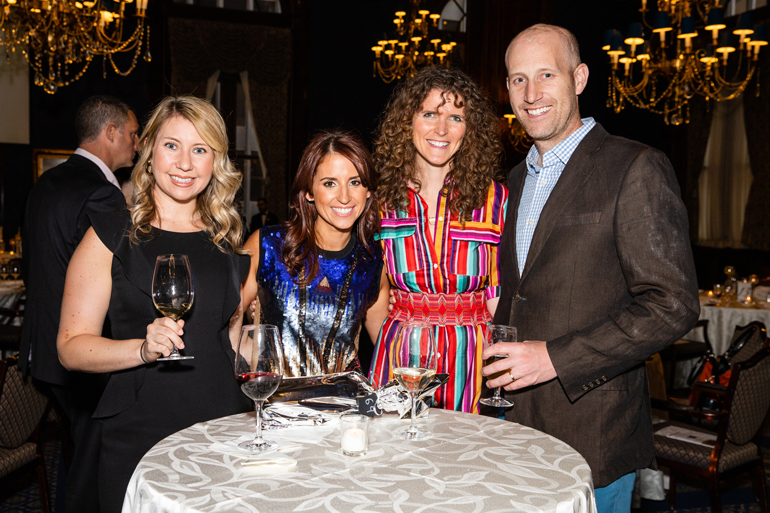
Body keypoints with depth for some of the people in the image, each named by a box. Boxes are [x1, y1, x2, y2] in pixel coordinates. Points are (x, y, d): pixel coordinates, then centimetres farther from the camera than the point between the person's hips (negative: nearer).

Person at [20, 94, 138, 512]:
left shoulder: (45, 184, 10)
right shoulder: (101, 195, -21)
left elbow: (29, 268, 16)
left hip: (43, 347, 10)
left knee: (85, 448, 22)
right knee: (94, 452, 4)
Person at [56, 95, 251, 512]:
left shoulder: (226, 242, 9)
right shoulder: (112, 236, -3)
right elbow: (71, 347, -7)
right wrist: (144, 349, -22)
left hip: (225, 427, 4)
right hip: (138, 438, -3)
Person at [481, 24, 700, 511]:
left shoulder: (636, 169, -11)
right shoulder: (517, 180, 13)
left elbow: (674, 304, -17)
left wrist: (556, 358, -20)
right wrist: (497, 353, 5)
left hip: (592, 430, -6)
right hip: (517, 419, 6)